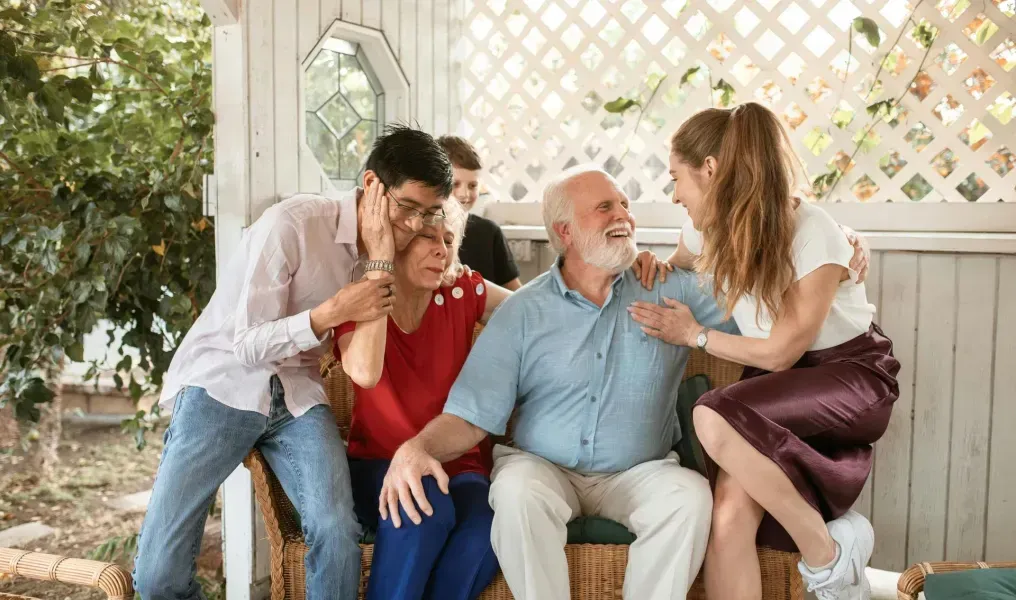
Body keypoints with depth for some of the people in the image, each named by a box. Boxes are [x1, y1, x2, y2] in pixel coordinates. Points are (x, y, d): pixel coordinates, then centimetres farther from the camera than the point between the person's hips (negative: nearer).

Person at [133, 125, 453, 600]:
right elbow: (248, 347, -16)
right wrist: (336, 310, -27)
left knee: (338, 537, -22)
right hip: (222, 385, -4)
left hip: (296, 395, 4)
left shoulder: (387, 245, 2)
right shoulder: (292, 223, -17)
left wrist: (381, 260, -9)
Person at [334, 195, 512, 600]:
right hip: (378, 465, -2)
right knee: (424, 509, -36)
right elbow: (365, 373, -28)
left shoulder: (462, 294, -1)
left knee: (485, 528, -32)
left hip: (456, 466, 2)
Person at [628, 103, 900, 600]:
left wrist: (696, 335, -7)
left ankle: (826, 548, -14)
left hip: (852, 375, -5)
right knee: (729, 516, -23)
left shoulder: (813, 236, -22)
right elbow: (676, 269, 23)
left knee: (714, 418, -34)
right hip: (779, 389, 5)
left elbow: (779, 352, -16)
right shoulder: (712, 229, -1)